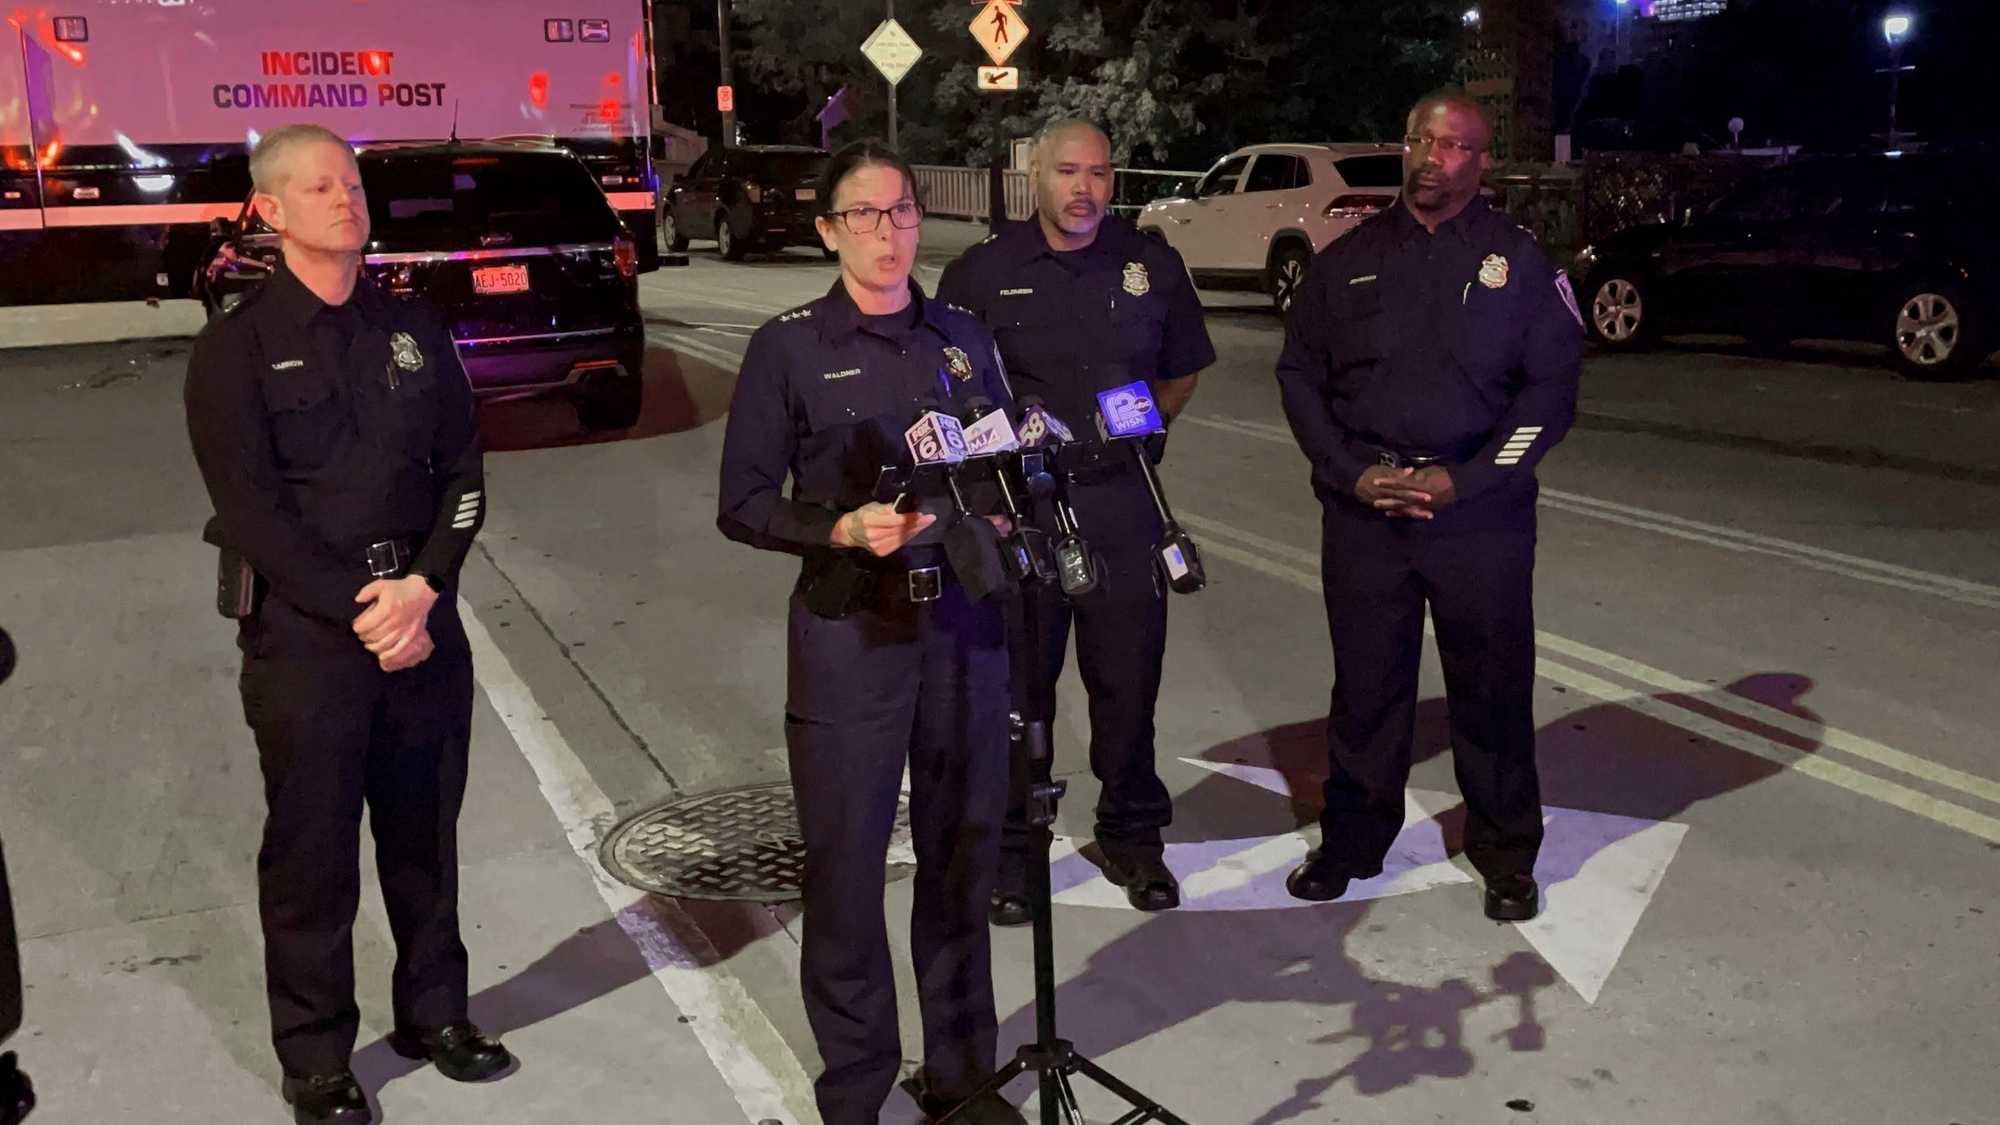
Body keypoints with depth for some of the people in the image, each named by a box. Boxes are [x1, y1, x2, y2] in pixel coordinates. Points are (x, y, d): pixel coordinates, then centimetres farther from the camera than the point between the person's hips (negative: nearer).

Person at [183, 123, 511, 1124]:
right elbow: (249, 510, -10)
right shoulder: (236, 348, -3)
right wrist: (358, 611, -15)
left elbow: (463, 474, 6)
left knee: (426, 835, 14)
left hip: (425, 621, 4)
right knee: (311, 855, 5)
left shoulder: (414, 331, 10)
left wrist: (423, 587, -9)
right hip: (304, 635, -4)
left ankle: (433, 1011, 30)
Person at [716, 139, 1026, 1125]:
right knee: (846, 864, 2)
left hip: (965, 622, 4)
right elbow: (742, 503, -2)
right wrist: (841, 532, -17)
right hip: (850, 632, -3)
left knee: (964, 851, 11)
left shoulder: (963, 336, 11)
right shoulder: (789, 347, -1)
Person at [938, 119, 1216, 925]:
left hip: (1122, 502, 2)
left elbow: (1182, 373, 19)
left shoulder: (1151, 264, 9)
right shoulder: (982, 272, 2)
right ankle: (1010, 849, 20)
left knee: (1128, 679, 9)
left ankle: (1133, 837, 27)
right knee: (1015, 685, 6)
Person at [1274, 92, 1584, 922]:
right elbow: (1299, 373, 8)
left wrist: (1463, 481, -11)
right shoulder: (1349, 258, 8)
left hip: (1481, 508, -1)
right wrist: (1354, 473, -5)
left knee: (1494, 688, 5)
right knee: (1365, 683, 10)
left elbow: (1551, 387, -1)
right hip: (1363, 507, 2)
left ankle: (1506, 855, 21)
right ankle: (1352, 840, 25)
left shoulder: (1518, 260, 2)